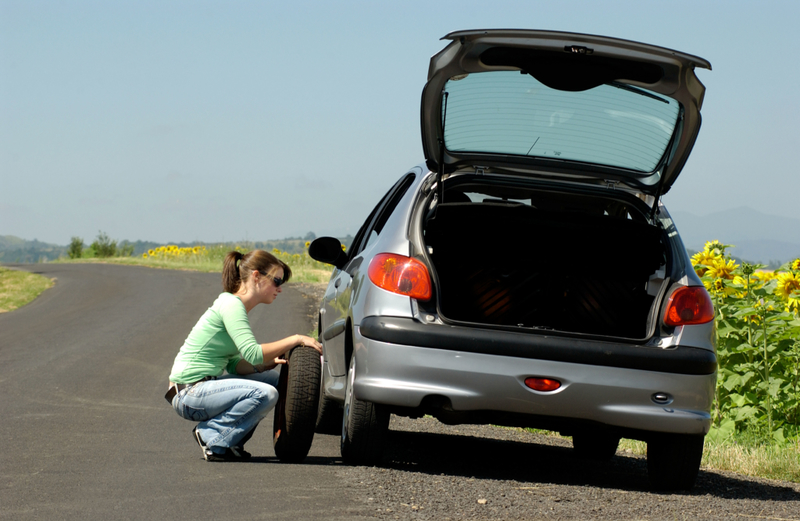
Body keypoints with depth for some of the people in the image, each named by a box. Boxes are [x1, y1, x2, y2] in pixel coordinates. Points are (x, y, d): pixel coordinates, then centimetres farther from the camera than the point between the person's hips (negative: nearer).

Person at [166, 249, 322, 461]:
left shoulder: (235, 305, 15)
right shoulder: (230, 304, -14)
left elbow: (234, 365, 16)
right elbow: (252, 353, -26)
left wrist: (265, 364, -1)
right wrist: (295, 340, -18)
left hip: (205, 385, 10)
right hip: (189, 393, -10)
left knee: (276, 379, 11)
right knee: (265, 394, -25)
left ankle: (231, 441, 10)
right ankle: (212, 438, -10)